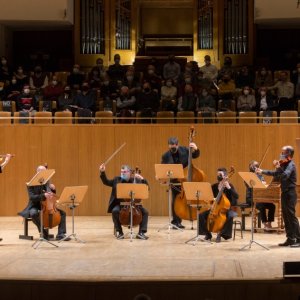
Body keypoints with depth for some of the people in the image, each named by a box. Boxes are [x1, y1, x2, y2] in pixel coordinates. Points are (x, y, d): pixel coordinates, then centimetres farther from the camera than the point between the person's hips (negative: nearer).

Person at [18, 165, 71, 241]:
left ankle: (60, 234, -13)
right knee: (34, 213, -39)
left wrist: (53, 189, -8)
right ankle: (44, 233, -22)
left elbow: (52, 195, 14)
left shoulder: (47, 182, 6)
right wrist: (43, 195, -36)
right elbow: (32, 197, -22)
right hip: (35, 206, -6)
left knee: (62, 213, -9)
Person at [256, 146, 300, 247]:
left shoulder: (291, 165, -13)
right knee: (286, 217, 8)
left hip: (290, 194, -9)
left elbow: (285, 175, -30)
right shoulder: (284, 164, 13)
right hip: (285, 193, 9)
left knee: (291, 216, -9)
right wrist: (262, 171, 22)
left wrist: (278, 167, -30)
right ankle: (290, 239, 12)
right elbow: (275, 174, 25)